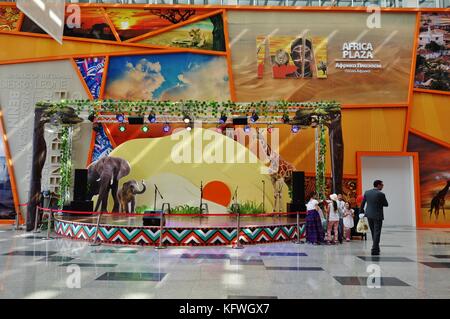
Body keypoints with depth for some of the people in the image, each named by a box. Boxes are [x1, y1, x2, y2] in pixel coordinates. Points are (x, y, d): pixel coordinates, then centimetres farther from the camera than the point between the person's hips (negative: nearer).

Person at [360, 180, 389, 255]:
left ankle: (375, 247, 30)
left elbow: (362, 203, 5)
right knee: (377, 233, 0)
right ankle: (375, 250, -2)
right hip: (378, 216, -5)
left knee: (373, 232, 18)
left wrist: (361, 212, 15)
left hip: (369, 215, 5)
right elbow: (386, 204, -5)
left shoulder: (367, 192, 0)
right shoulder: (381, 194, -15)